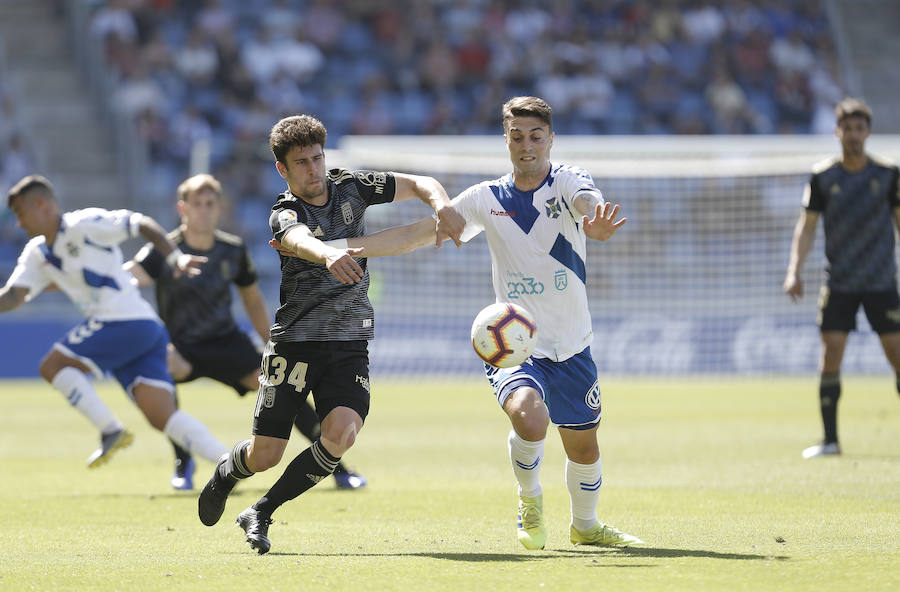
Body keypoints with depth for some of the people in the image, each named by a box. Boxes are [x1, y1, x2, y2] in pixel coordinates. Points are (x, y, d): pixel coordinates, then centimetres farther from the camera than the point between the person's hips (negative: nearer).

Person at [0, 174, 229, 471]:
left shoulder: (82, 225, -5)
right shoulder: (37, 254, 21)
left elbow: (141, 224, -7)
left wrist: (175, 257, -16)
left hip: (126, 321, -8)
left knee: (52, 366, -5)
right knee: (162, 416, -4)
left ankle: (111, 430, -6)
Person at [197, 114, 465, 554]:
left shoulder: (351, 187, 5)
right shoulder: (284, 213, -10)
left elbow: (420, 184, 8)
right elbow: (299, 240, -35)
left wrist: (443, 206, -16)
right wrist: (329, 255, -58)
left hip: (349, 343, 3)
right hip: (295, 340, -3)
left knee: (341, 434, -22)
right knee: (264, 456, -4)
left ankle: (260, 514, -3)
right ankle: (225, 473, 36)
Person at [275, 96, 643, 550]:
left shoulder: (569, 181, -7)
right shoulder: (487, 199, -2)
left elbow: (590, 204, -31)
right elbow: (414, 235, -2)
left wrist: (597, 225, -58)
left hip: (571, 347, 1)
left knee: (583, 444, 14)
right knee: (530, 417, -30)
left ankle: (585, 525, 43)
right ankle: (530, 500, 0)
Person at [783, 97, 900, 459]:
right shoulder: (823, 177, 1)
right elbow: (807, 225, 5)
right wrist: (795, 270, -5)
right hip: (839, 281, 0)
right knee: (830, 355, -6)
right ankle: (830, 440, 1)